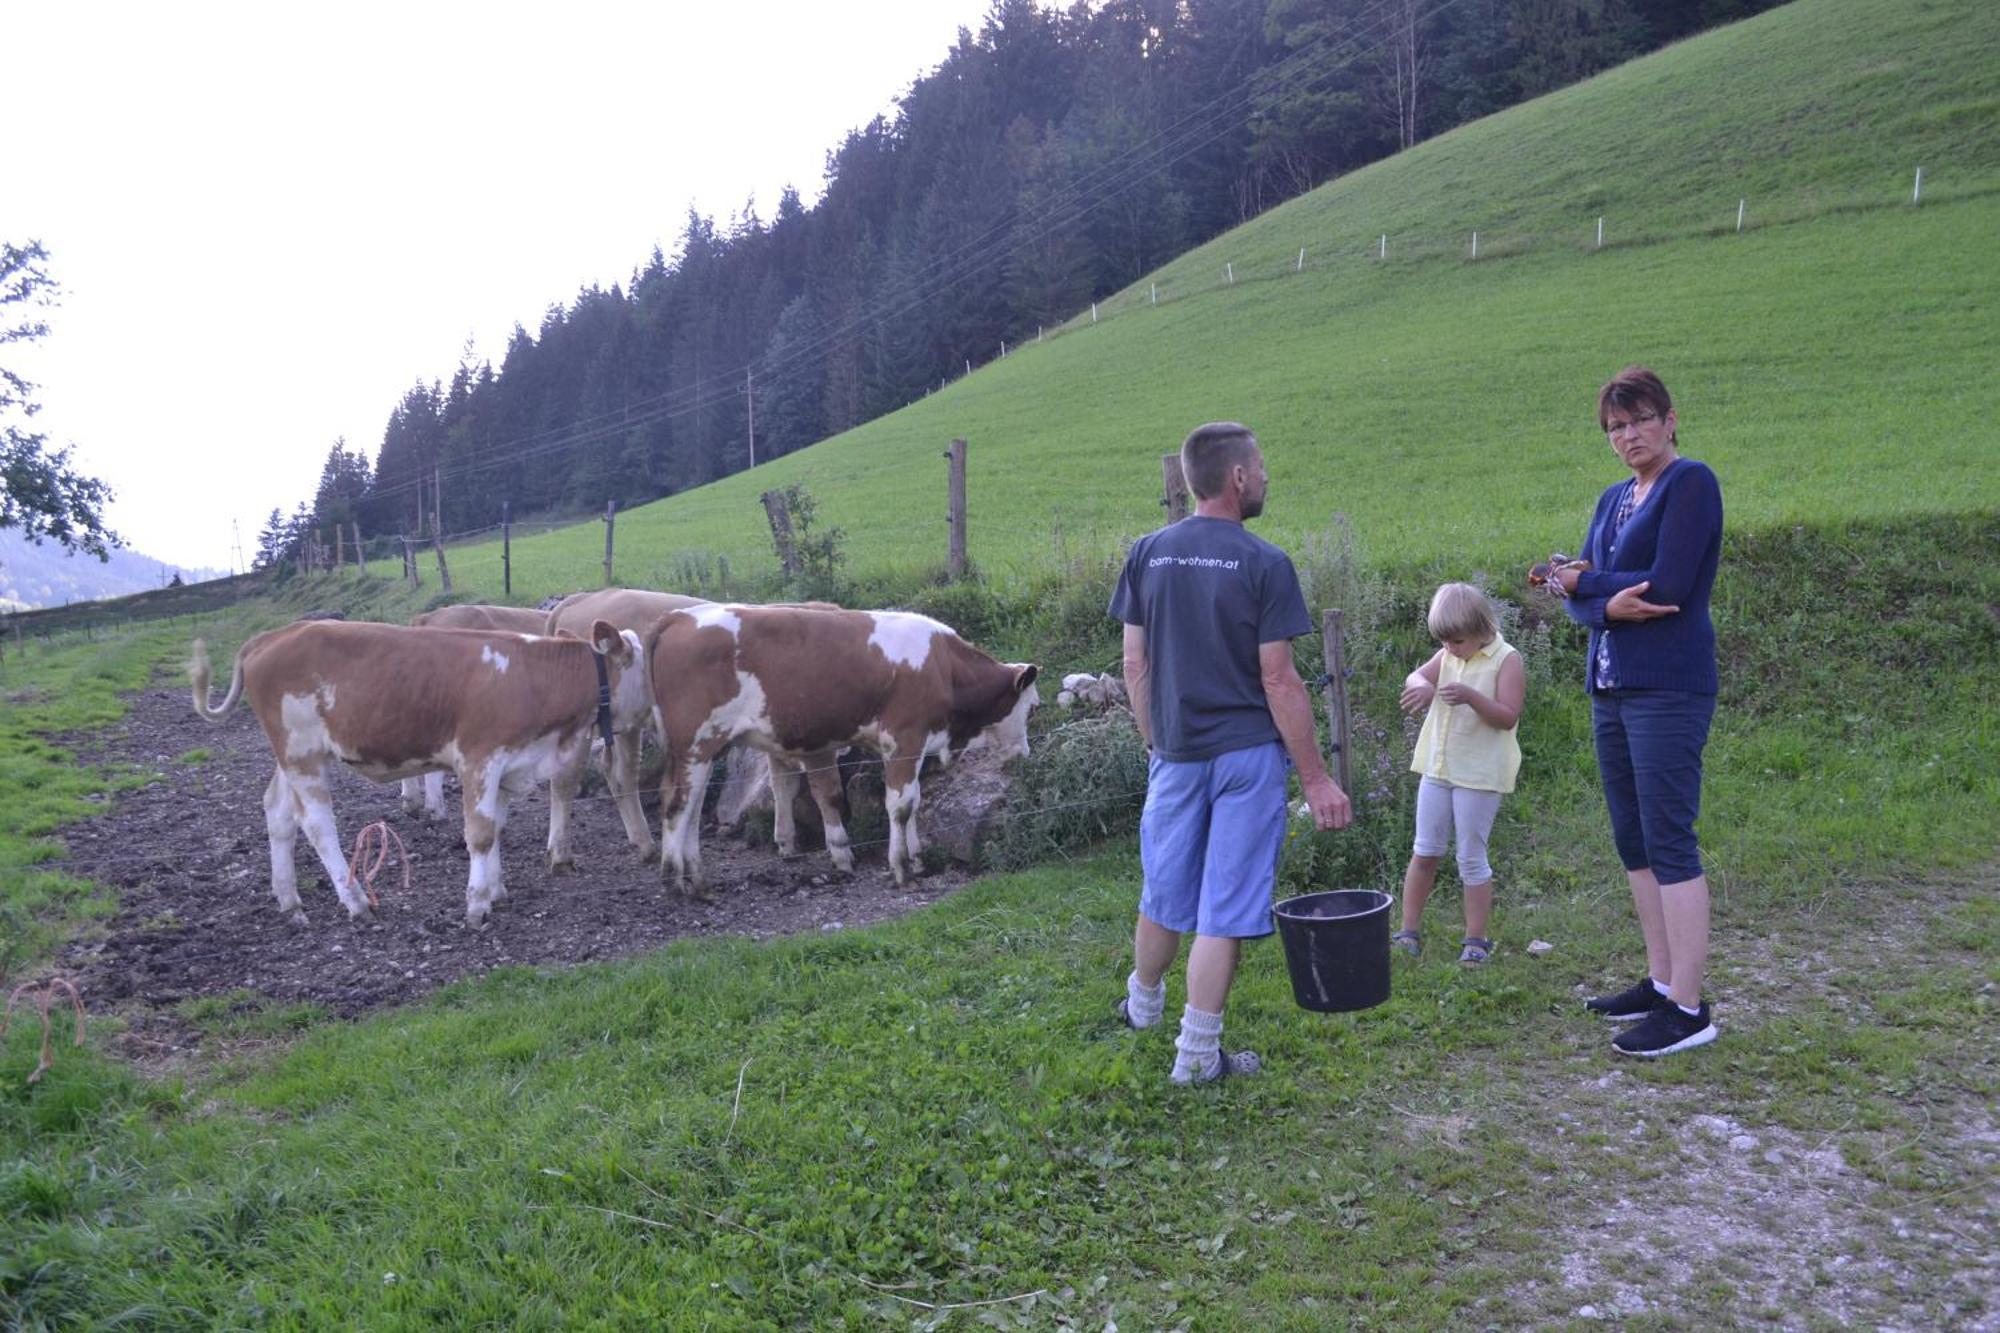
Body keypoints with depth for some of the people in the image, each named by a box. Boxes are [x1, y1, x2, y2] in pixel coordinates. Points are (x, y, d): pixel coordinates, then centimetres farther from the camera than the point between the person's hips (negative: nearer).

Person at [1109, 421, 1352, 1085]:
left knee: (1164, 895, 21)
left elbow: (1135, 665, 4)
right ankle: (1198, 1053, 11)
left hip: (1175, 753, 4)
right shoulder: (1264, 564, -10)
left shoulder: (1147, 554, 2)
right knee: (1225, 908, 4)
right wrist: (1316, 779, -7)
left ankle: (1143, 1004, 41)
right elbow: (1279, 681, -12)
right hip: (1248, 755, -4)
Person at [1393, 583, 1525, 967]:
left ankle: (1476, 940, 14)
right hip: (1438, 768, 6)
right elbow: (1414, 677, -2)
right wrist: (1423, 685, -25)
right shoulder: (1447, 656, 7)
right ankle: (1409, 931, 20)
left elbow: (1508, 717, -17)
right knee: (1424, 852, 11)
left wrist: (1471, 696, -31)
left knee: (1471, 859, 2)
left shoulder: (1506, 660, -10)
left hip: (1480, 774, -5)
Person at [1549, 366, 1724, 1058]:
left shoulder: (1691, 482, -6)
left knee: (1669, 843, -8)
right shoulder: (1613, 499, 17)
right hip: (1611, 688, 8)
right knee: (1633, 842, 12)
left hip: (1667, 690, -8)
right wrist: (1605, 605, -15)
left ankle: (1687, 1008, -3)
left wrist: (1583, 579, -3)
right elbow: (1577, 596, 8)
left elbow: (1667, 586, -17)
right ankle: (1661, 981, 22)